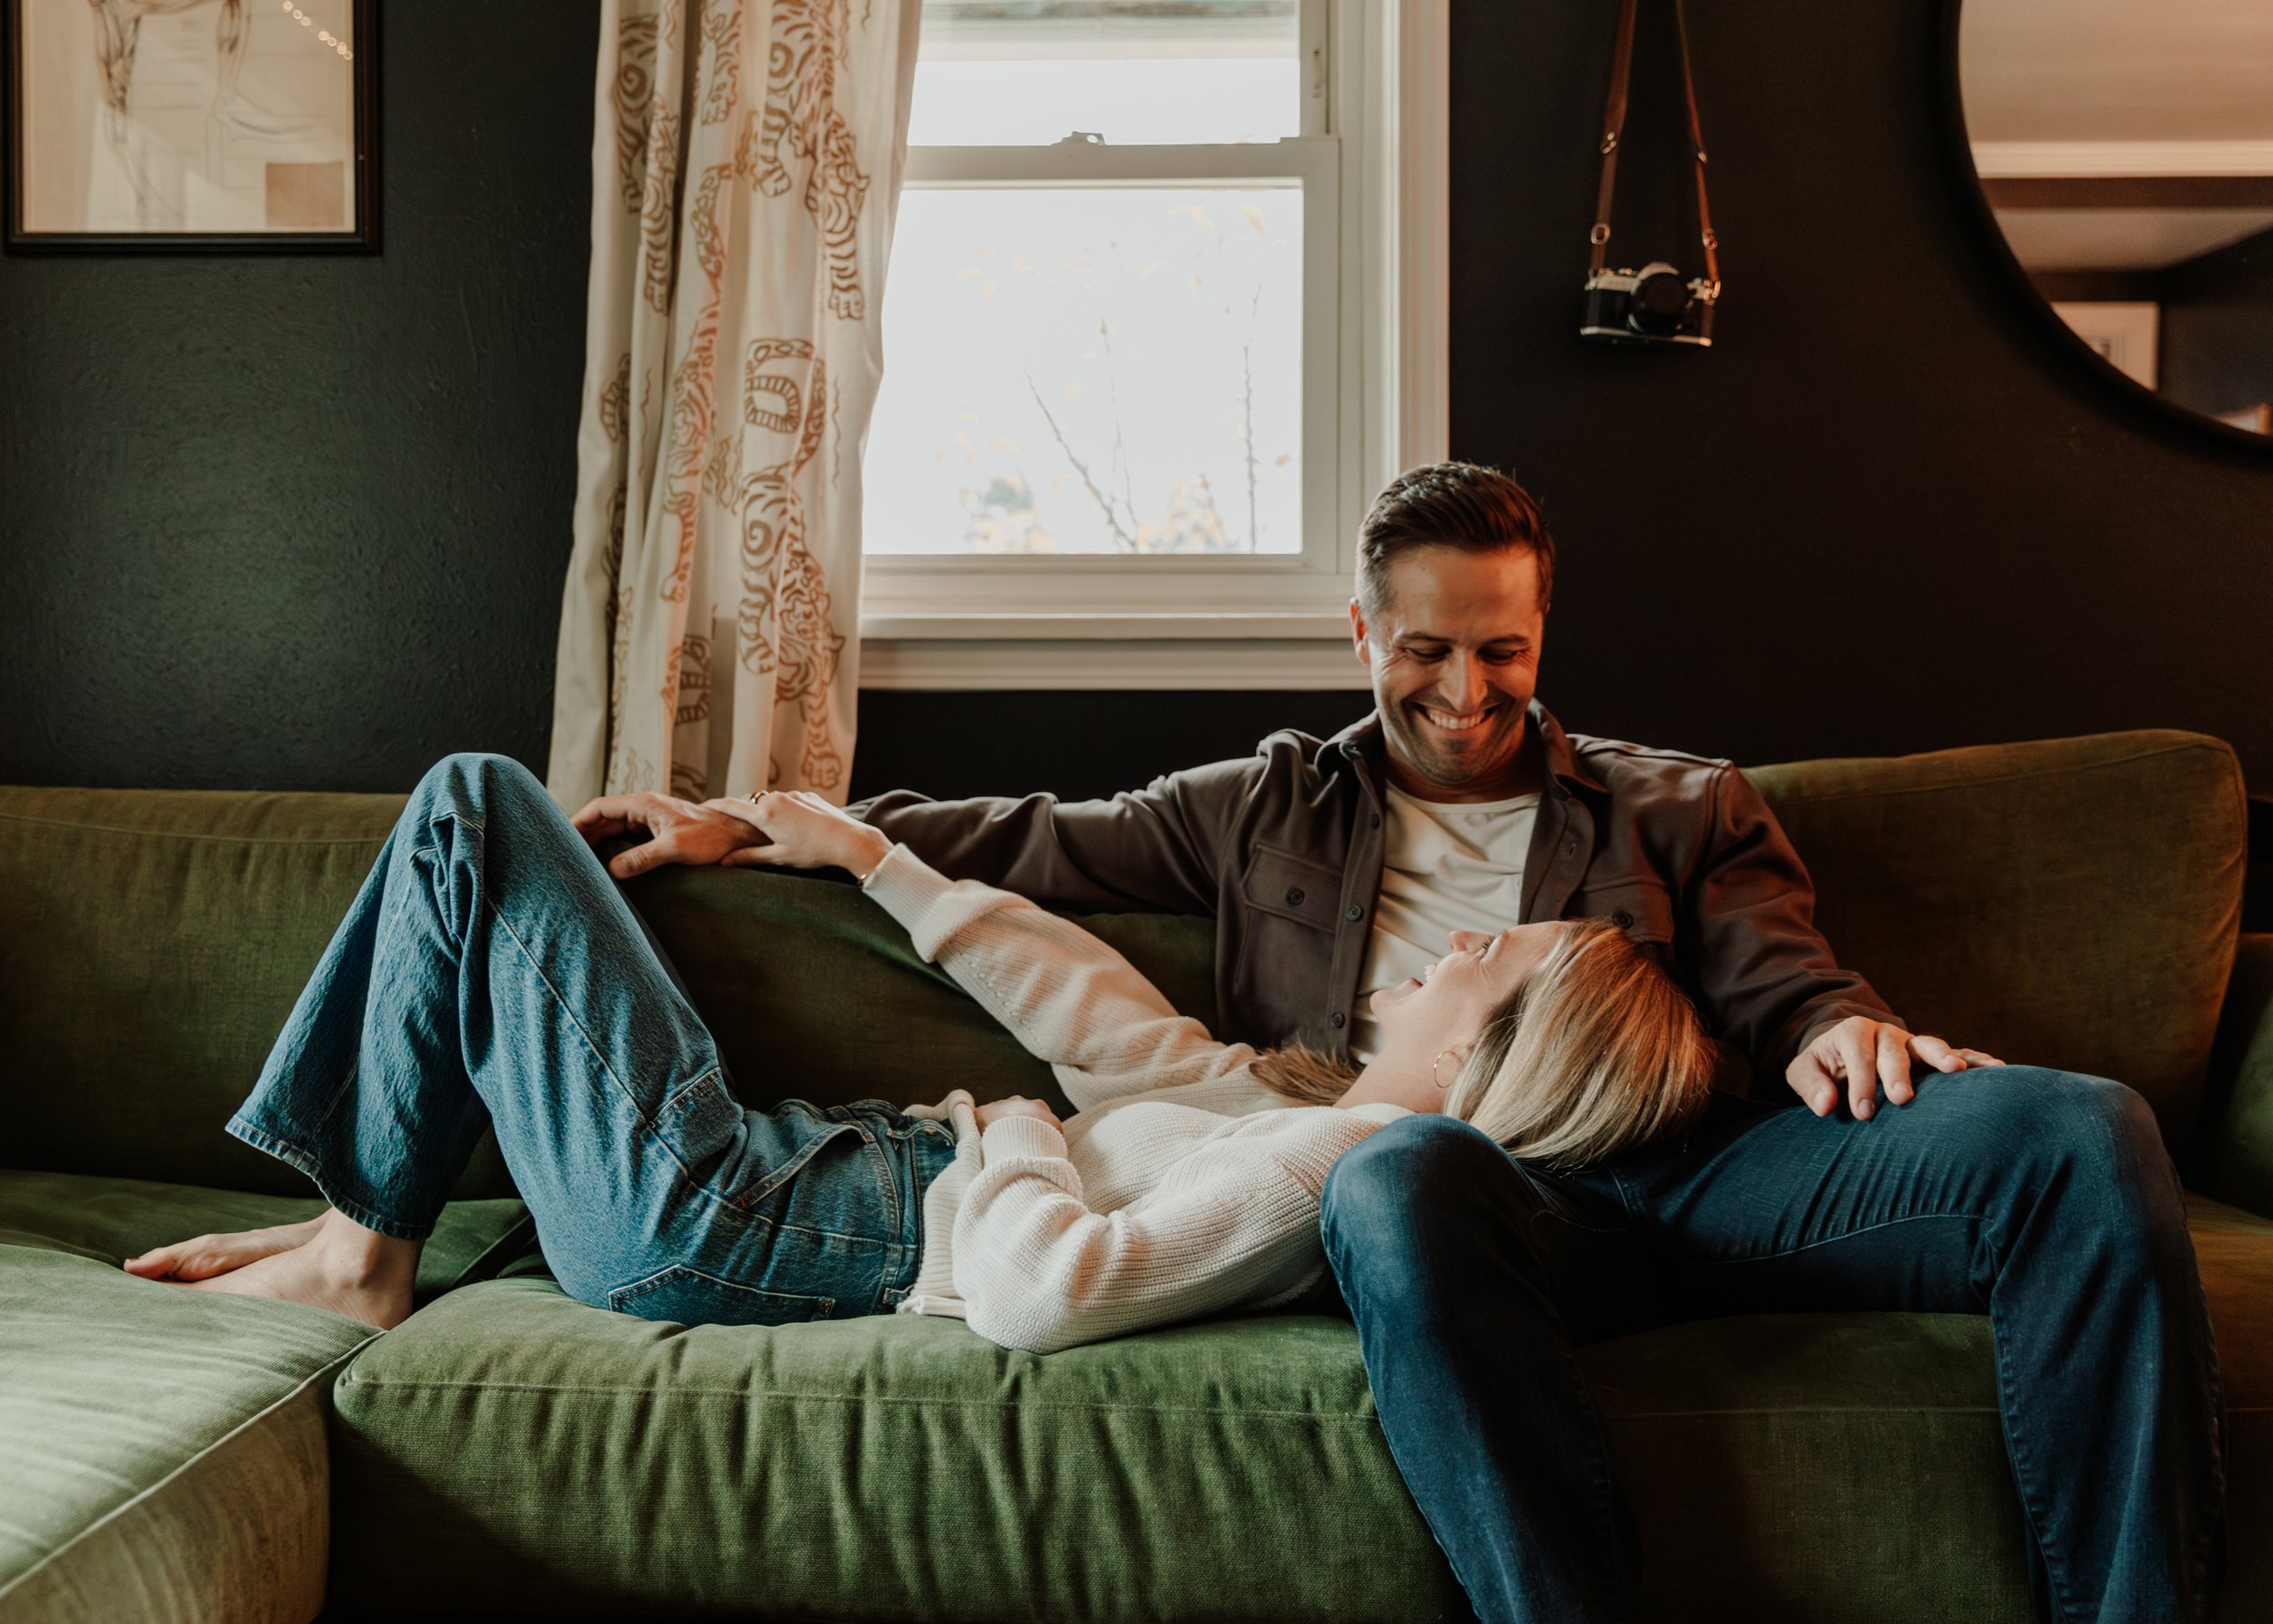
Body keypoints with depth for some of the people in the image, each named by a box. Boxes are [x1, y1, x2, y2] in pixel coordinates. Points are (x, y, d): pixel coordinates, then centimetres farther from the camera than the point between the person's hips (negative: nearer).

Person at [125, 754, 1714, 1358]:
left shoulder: (1340, 1158, -23)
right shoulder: (1300, 1102, 6)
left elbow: (1042, 1294, -34)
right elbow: (1112, 1020, 13)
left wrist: (1013, 1133, -13)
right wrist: (877, 855, 18)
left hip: (707, 1226, -9)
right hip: (809, 1150, 9)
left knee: (475, 809, -2)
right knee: (480, 800, 18)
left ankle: (370, 1253, 10)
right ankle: (358, 1220, 21)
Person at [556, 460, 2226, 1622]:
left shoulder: (1682, 807, 26)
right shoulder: (1272, 809, 26)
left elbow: (1787, 984, 16)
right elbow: (1038, 843, 26)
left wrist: (1838, 1036, -11)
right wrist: (747, 832, 23)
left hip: (1682, 1172, 2)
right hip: (1456, 1189, -1)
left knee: (2084, 1134, -23)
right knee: (1399, 1178, -41)